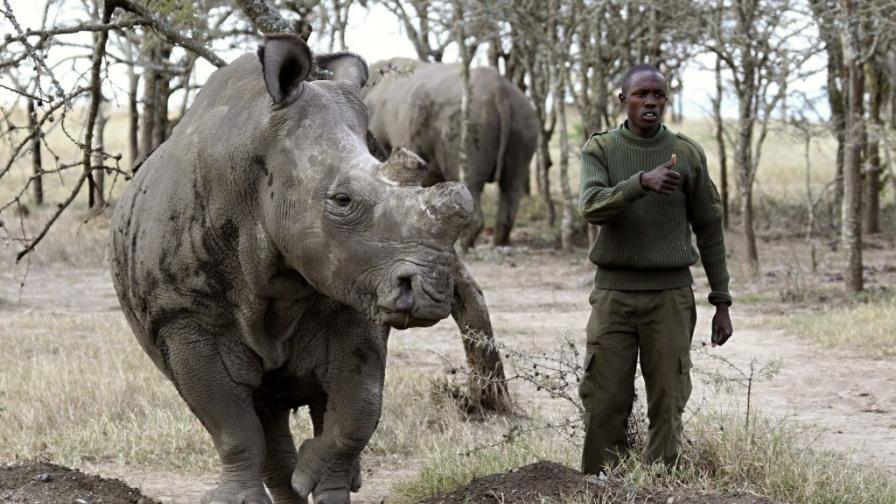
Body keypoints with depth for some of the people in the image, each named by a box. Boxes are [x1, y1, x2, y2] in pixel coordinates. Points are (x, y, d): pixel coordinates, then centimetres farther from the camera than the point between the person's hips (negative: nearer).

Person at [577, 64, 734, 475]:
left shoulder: (688, 155, 4)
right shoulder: (600, 149, 2)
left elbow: (709, 230, 8)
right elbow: (591, 206, -16)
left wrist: (722, 303, 5)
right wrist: (642, 182, -33)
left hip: (670, 295, 0)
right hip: (613, 292, 0)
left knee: (667, 404, -2)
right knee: (604, 403, -3)